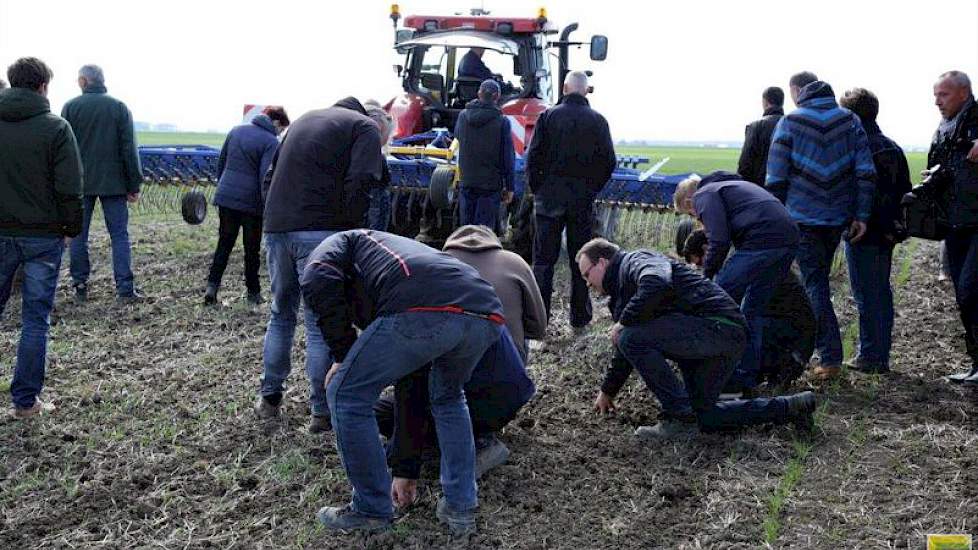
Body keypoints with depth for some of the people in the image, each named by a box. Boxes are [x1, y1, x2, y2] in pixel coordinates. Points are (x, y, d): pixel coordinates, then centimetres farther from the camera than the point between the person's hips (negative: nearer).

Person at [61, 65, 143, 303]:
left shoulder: (70, 107, 0)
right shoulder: (119, 107, 0)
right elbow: (129, 149, -2)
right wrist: (134, 185, 1)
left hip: (79, 183, 0)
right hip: (113, 183, 0)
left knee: (79, 235, 10)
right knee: (120, 235, 1)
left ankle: (80, 286, 12)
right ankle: (125, 288, -4)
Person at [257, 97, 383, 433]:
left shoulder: (305, 119, 26)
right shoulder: (364, 128, 3)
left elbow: (269, 180, 25)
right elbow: (359, 184, -13)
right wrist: (353, 229, -1)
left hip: (275, 229, 6)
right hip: (321, 233, -6)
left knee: (281, 314, 20)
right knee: (321, 324, 1)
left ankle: (269, 398, 27)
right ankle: (322, 412, 6)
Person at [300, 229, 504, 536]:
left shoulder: (341, 242, 32)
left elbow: (318, 282, 3)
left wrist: (343, 355, 16)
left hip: (424, 310, -7)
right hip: (488, 317, 7)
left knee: (347, 395, 16)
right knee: (448, 399, 36)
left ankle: (372, 510, 27)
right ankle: (460, 508, 32)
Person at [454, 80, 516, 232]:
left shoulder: (463, 116, 0)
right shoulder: (501, 122, -10)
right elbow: (508, 157, -8)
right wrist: (509, 186, -2)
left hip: (466, 181, 4)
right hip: (491, 183, -3)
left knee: (466, 226, 14)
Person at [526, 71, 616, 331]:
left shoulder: (548, 116, -4)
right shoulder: (598, 121, 0)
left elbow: (533, 156, -6)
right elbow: (609, 162, 1)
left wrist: (536, 188, 6)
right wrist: (592, 189, 13)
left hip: (550, 197, -1)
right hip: (583, 200, 1)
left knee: (543, 259, 4)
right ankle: (580, 317, 15)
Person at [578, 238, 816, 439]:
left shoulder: (635, 261, -6)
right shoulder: (621, 291, 25)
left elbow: (656, 284, -32)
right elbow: (630, 348, 33)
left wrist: (622, 322, -19)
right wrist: (607, 391, 36)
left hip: (720, 326, -11)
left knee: (632, 337, -20)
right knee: (704, 416, 15)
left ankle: (679, 418, -14)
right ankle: (790, 407, 18)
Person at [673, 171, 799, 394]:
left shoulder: (704, 195, 7)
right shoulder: (732, 185, 35)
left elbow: (719, 240, -7)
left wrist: (706, 277, 6)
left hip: (762, 242, -9)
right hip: (789, 241, 9)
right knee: (753, 310, 18)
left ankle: (732, 382, 0)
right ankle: (746, 379, 21)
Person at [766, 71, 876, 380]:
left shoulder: (789, 124, -5)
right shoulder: (850, 120, 5)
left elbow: (775, 179, -6)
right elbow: (865, 172, -1)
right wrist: (862, 215, 1)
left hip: (804, 218, -4)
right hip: (839, 218, 4)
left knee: (814, 284, -1)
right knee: (820, 280, 20)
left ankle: (831, 358, -5)